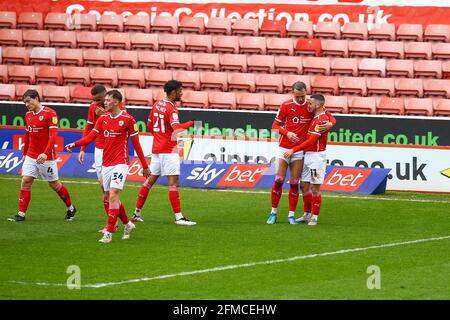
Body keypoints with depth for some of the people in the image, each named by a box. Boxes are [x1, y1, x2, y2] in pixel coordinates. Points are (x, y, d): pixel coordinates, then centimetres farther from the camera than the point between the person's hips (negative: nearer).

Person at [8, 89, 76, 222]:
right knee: (26, 181, -7)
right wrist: (25, 153, 20)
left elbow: (53, 135, -20)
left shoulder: (50, 113, -14)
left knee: (54, 183, 6)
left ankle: (70, 209, 25)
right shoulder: (28, 115, 8)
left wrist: (45, 153, -30)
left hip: (46, 156, -6)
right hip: (31, 155, 6)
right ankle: (21, 214, -6)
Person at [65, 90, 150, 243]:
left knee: (113, 196, -15)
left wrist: (145, 166, 2)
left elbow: (136, 144, -2)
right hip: (106, 164, 6)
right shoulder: (103, 119, 9)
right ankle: (128, 224, 30)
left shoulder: (128, 119, -6)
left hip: (120, 164, -6)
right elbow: (90, 137, 0)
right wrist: (75, 144, -18)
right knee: (110, 198, 10)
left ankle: (108, 233, -13)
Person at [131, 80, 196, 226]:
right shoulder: (171, 108, -14)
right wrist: (191, 123, -18)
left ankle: (137, 213, 17)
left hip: (156, 148, 8)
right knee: (173, 182, -8)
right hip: (168, 150, -8)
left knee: (151, 179, 14)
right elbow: (177, 128, -29)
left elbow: (149, 125, 20)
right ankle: (178, 217, -10)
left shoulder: (157, 104, 11)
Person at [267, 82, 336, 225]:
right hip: (284, 148, -1)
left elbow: (331, 117, 5)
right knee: (278, 180, -3)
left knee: (294, 183, 0)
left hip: (300, 150, 1)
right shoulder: (286, 105, -3)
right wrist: (287, 133, -18)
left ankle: (291, 215, 6)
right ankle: (273, 213, 8)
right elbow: (275, 125, 0)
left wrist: (330, 124, -18)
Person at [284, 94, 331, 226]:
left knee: (315, 188, -5)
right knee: (304, 185, 10)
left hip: (317, 156, -9)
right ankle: (307, 214, 19)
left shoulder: (322, 119, -16)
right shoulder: (314, 117, 12)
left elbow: (312, 141, -20)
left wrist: (294, 150, -18)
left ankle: (314, 217, 0)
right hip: (308, 155, 9)